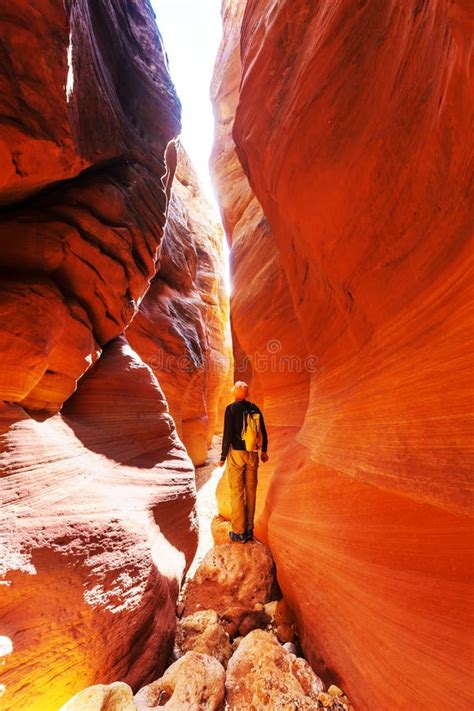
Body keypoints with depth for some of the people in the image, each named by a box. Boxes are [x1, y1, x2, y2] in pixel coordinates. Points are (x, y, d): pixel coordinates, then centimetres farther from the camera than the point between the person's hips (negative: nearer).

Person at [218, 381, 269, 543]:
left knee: (236, 491, 4)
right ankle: (249, 529, 23)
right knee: (251, 491, 13)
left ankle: (239, 532, 12)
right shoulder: (254, 408, 3)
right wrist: (264, 451, 21)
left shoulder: (231, 408, -9)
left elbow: (227, 434, -14)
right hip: (252, 454, 4)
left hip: (236, 453, -4)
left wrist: (223, 456, -5)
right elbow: (263, 432, 8)